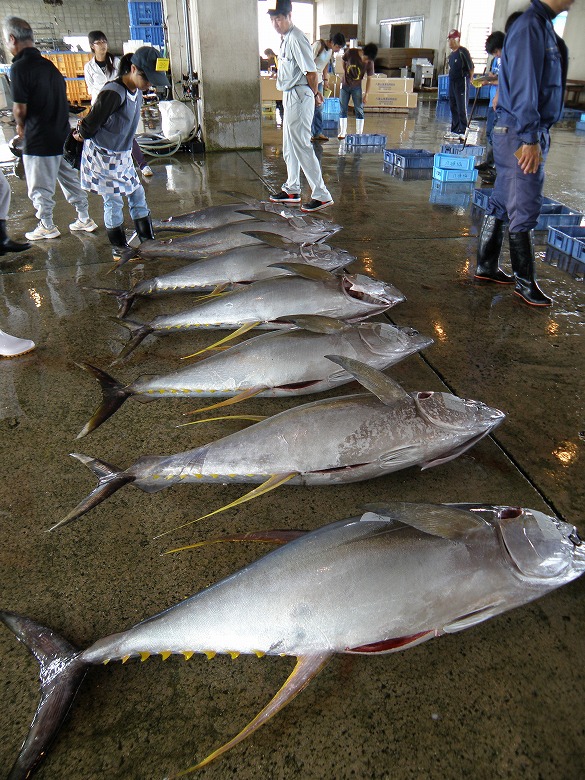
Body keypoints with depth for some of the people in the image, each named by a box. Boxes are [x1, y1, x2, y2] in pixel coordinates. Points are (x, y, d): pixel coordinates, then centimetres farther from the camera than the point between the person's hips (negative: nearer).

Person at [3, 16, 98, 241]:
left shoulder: (20, 67, -16)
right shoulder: (48, 64, 7)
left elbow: (20, 107, -18)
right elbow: (62, 98, 12)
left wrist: (20, 125, 4)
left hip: (39, 140, -7)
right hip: (63, 136, 7)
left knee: (40, 188, 8)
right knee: (70, 179, 17)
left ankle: (47, 227, 19)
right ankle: (84, 219, 24)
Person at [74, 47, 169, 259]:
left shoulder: (136, 91, 2)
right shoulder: (113, 93, -26)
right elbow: (91, 122, -17)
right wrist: (82, 134, 2)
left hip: (123, 154, 8)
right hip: (103, 155, -7)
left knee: (137, 193, 12)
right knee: (113, 200, 1)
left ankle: (145, 234, 26)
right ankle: (118, 245, 15)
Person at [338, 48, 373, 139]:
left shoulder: (369, 63, -16)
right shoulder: (350, 52, -17)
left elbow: (369, 79, -8)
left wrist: (366, 93, -10)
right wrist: (345, 73, 3)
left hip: (357, 87, -1)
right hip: (345, 85, 1)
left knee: (359, 110, -3)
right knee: (342, 109, 2)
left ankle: (359, 133, 3)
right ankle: (343, 132, 10)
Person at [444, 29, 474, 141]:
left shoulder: (463, 52, -11)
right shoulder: (451, 54, 14)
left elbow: (471, 67, -10)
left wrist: (471, 79, -10)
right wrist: (451, 78, 15)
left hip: (461, 82, -9)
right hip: (452, 82, 9)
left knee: (462, 108, -7)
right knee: (453, 107, 12)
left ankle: (462, 132, -5)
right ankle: (454, 130, 20)